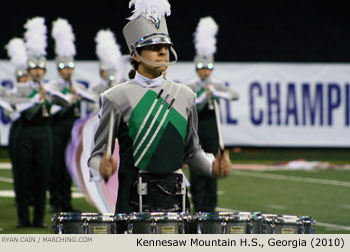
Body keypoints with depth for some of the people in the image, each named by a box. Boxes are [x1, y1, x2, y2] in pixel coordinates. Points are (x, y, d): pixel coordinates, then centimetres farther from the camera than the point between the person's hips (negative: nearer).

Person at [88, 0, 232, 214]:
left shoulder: (185, 96, 12)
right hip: (134, 202, -3)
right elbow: (97, 155, 2)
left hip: (176, 197, 3)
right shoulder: (118, 98, 0)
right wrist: (101, 169, -20)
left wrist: (213, 166, 1)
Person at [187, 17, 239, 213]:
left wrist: (215, 93, -21)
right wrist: (203, 96, -22)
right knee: (196, 169, -2)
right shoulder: (190, 88, 1)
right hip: (195, 132, -2)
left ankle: (210, 208, 5)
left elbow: (235, 95, -10)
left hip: (212, 132, 2)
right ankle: (198, 207, 4)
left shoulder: (216, 87, 6)